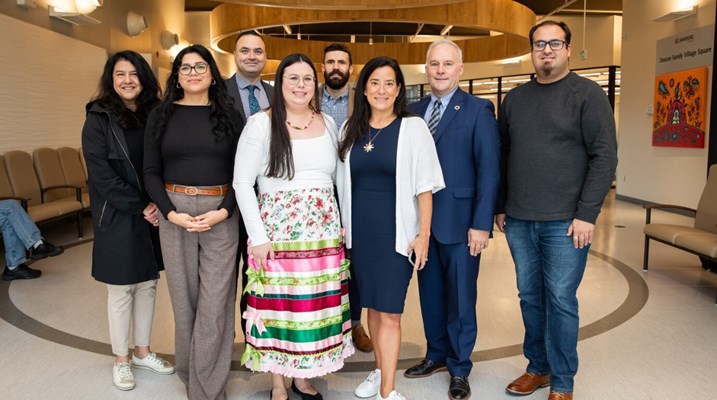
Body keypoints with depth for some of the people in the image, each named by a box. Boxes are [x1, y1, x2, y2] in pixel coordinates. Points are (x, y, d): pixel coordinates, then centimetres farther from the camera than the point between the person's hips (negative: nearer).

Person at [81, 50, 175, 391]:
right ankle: (121, 360, 22)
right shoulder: (99, 119, -6)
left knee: (148, 284, 12)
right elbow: (102, 175, -13)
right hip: (117, 219, -4)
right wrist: (140, 207, -15)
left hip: (152, 215, 4)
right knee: (121, 289, 6)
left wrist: (158, 203, -9)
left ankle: (142, 351, 28)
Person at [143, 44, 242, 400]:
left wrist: (224, 211, -12)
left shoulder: (228, 116, 6)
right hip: (174, 214, 1)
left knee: (215, 302, 0)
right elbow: (151, 171, 5)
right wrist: (171, 213, -10)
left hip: (220, 216, -1)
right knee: (183, 298, 9)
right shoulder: (162, 116, 8)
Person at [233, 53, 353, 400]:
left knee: (316, 306, 10)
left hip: (324, 232, 4)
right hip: (277, 233, -4)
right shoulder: (261, 124, -4)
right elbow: (242, 183, -6)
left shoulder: (328, 123, 9)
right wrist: (257, 236, -11)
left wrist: (340, 227, 7)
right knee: (278, 305, 4)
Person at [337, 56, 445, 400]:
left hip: (396, 232, -4)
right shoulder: (350, 129, 6)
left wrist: (423, 235, -11)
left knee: (389, 311, -2)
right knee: (373, 304, 16)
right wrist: (342, 226, 7)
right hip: (359, 232, 4)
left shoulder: (412, 127, -6)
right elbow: (343, 183, 10)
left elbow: (424, 187, -7)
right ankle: (379, 371, 34)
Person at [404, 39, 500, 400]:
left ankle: (459, 369, 25)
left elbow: (489, 170, -9)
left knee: (460, 298, 7)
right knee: (430, 293, 16)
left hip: (459, 221, -4)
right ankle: (436, 354, 35)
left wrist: (481, 224, -14)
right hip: (422, 219, 5)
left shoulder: (478, 110, -5)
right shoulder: (413, 111, 9)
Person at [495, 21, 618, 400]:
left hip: (565, 222, -4)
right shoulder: (515, 98, 11)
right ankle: (537, 368, 29)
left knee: (560, 301, 2)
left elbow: (604, 156, -7)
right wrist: (501, 208, 11)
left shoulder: (587, 94, -2)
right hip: (519, 221, 4)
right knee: (530, 297, 12)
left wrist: (586, 215, -13)